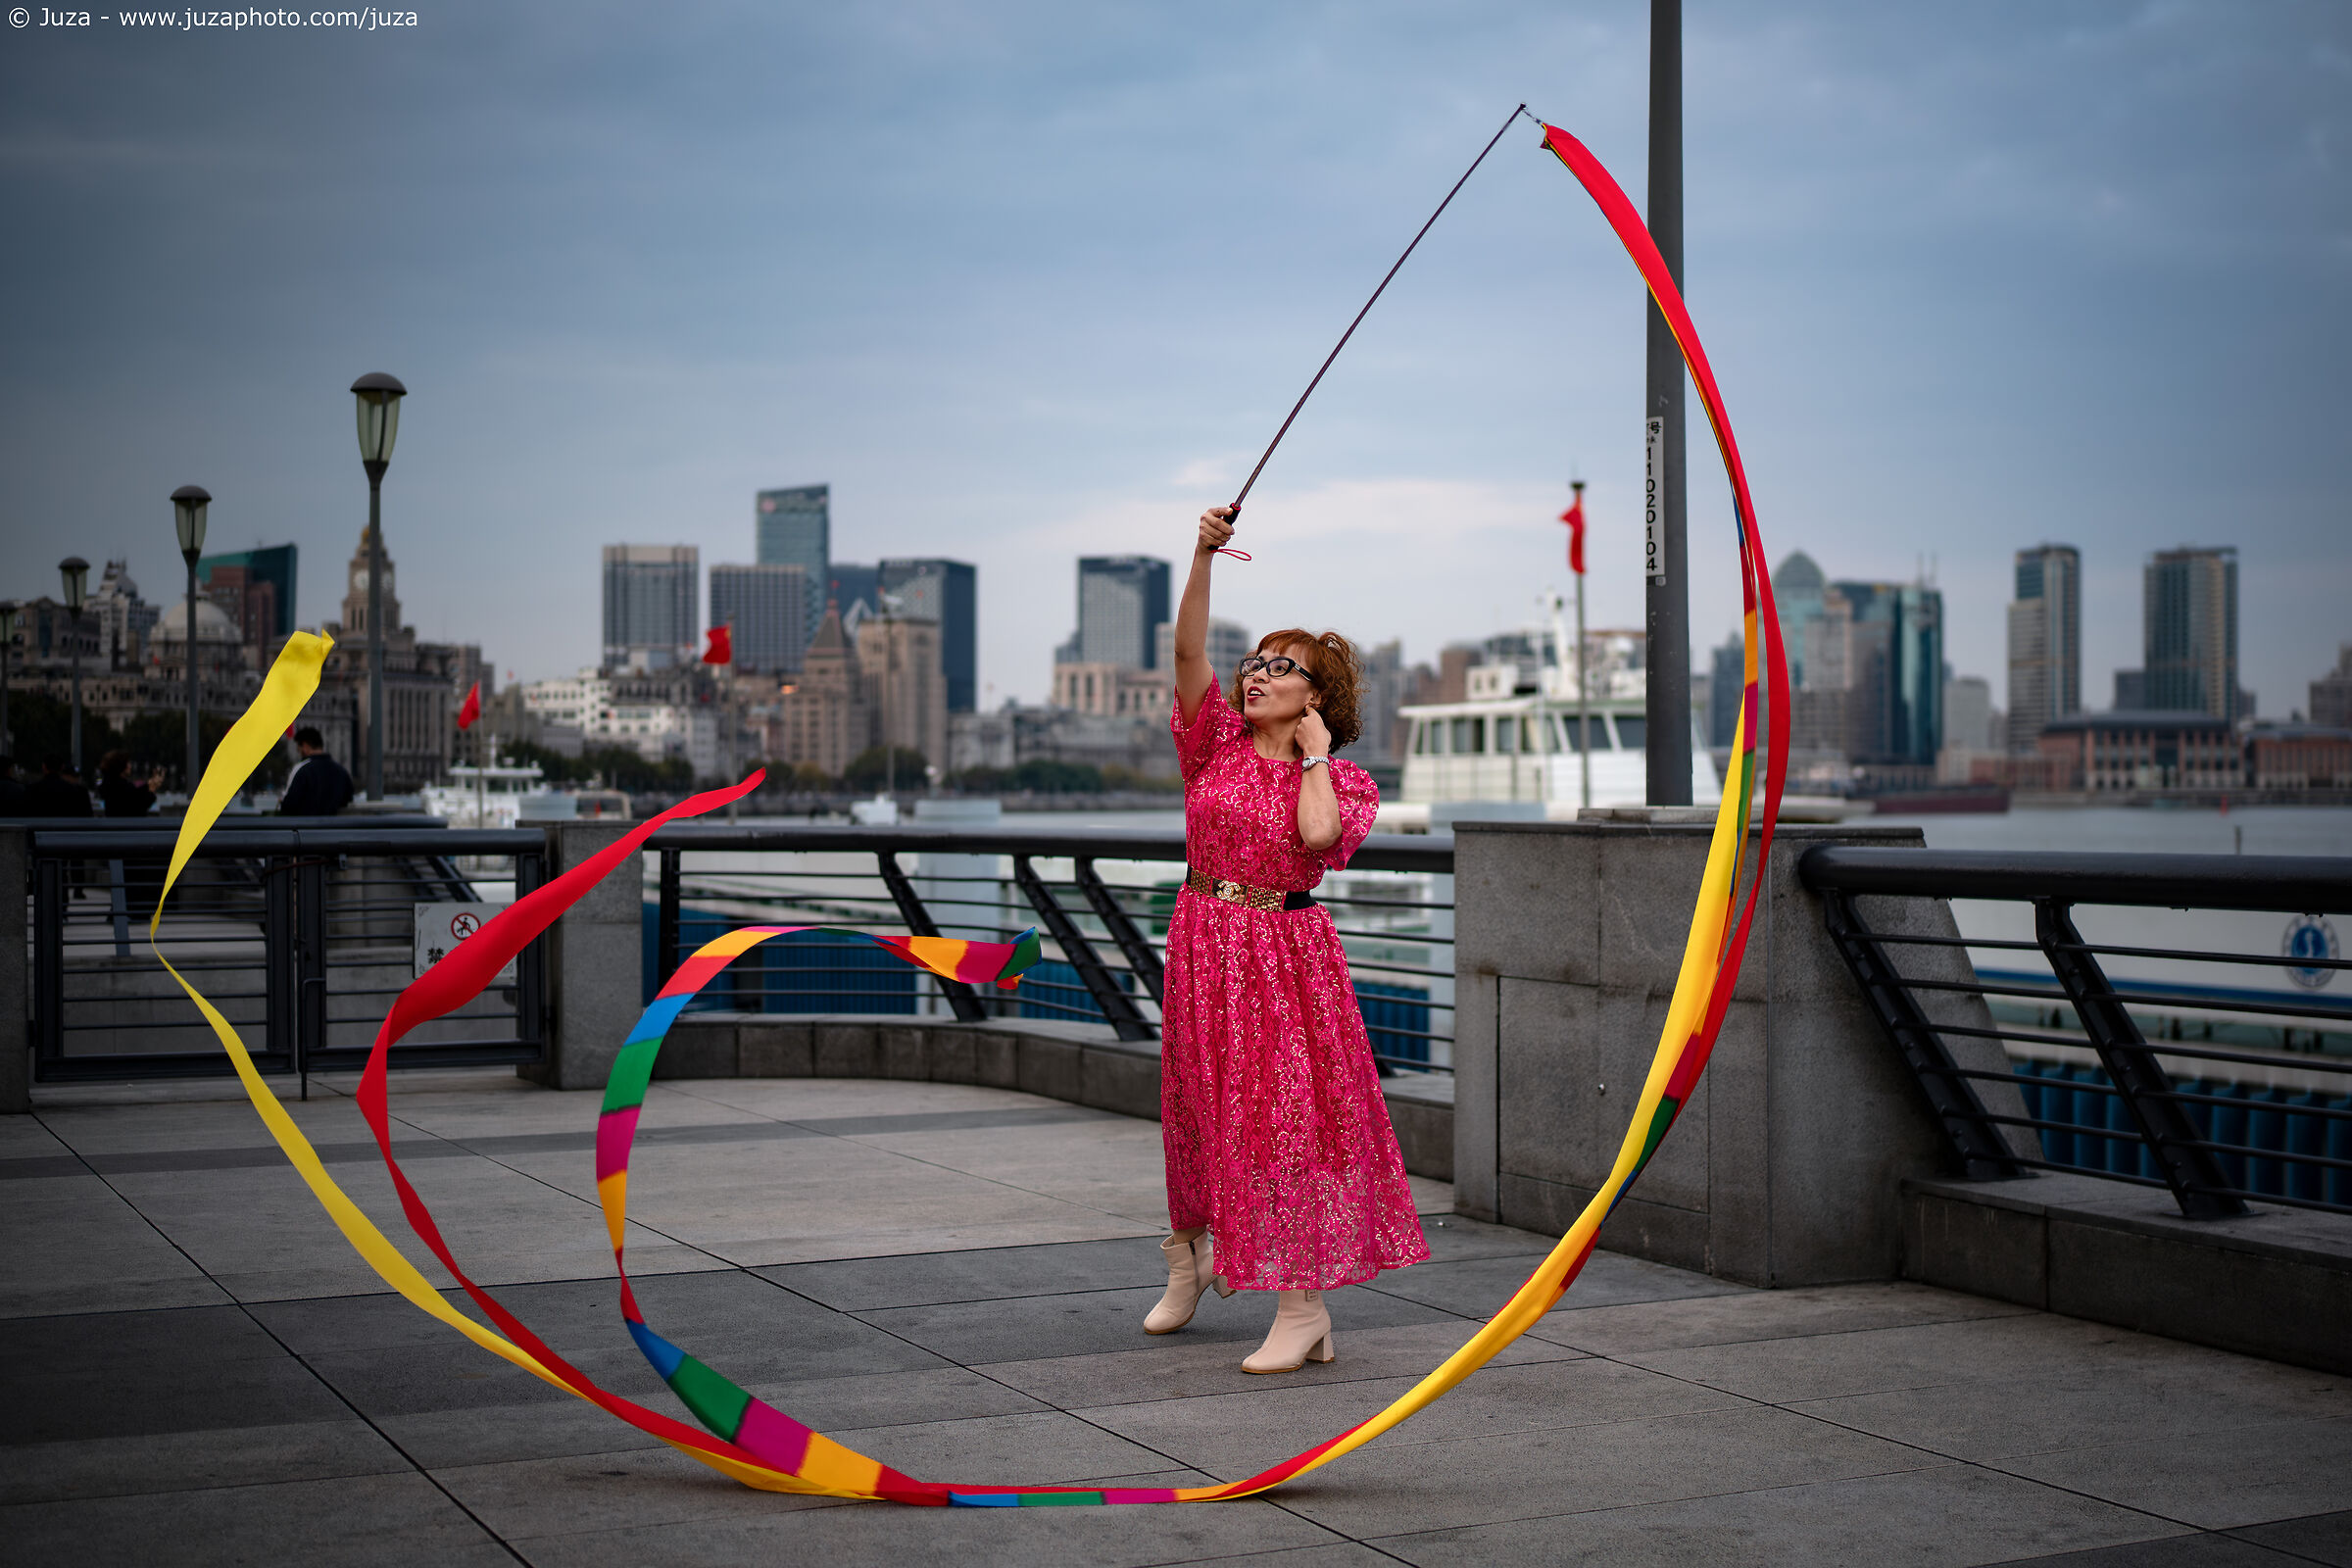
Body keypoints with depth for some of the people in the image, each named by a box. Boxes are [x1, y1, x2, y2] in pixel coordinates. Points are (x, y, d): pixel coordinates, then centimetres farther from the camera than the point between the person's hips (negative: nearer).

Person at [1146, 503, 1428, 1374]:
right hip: (1203, 943, 4)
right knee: (1199, 1100, 15)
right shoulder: (1219, 744, 4)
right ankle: (1189, 1253, 37)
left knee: (1288, 1108, -7)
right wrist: (1204, 553, -19)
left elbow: (1318, 834, -24)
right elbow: (1189, 650, -9)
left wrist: (1315, 755, -10)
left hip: (1286, 951, -3)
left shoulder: (1341, 778, -1)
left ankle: (1304, 1303, -3)